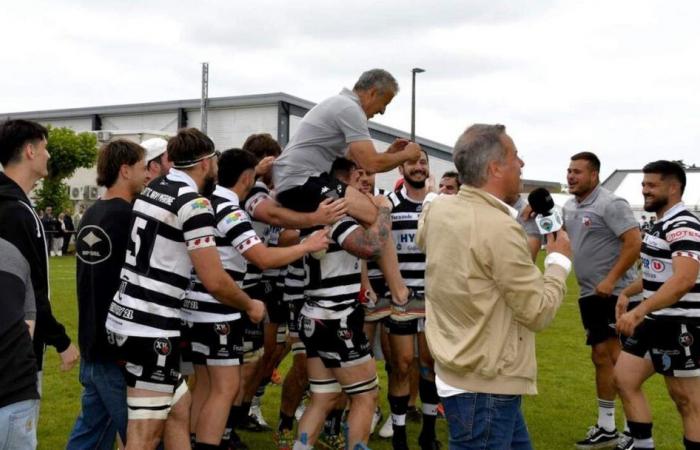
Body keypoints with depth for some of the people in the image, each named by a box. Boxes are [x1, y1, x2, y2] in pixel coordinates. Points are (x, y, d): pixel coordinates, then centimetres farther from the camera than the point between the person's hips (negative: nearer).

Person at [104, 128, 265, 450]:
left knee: (179, 408, 19)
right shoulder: (194, 203, -14)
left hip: (125, 318, 9)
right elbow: (214, 282, -17)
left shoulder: (154, 189, 12)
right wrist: (251, 306, 3)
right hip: (150, 329, -9)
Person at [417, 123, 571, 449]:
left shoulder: (437, 209, 0)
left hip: (458, 373, 9)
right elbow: (538, 312, -17)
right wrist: (559, 260, -1)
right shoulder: (500, 228, -25)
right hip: (486, 385, -9)